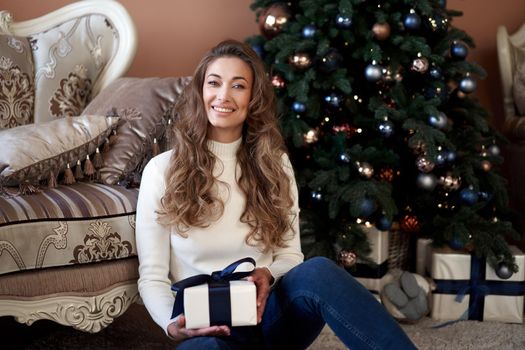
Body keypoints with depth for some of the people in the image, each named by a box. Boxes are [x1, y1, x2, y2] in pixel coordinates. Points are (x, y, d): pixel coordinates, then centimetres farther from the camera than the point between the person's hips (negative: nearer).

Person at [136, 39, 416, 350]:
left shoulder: (274, 164, 8)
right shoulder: (162, 170, 1)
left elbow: (290, 256, 10)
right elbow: (152, 277, 1)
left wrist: (267, 275, -14)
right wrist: (173, 324, -20)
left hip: (269, 311, 2)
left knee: (317, 273, -34)